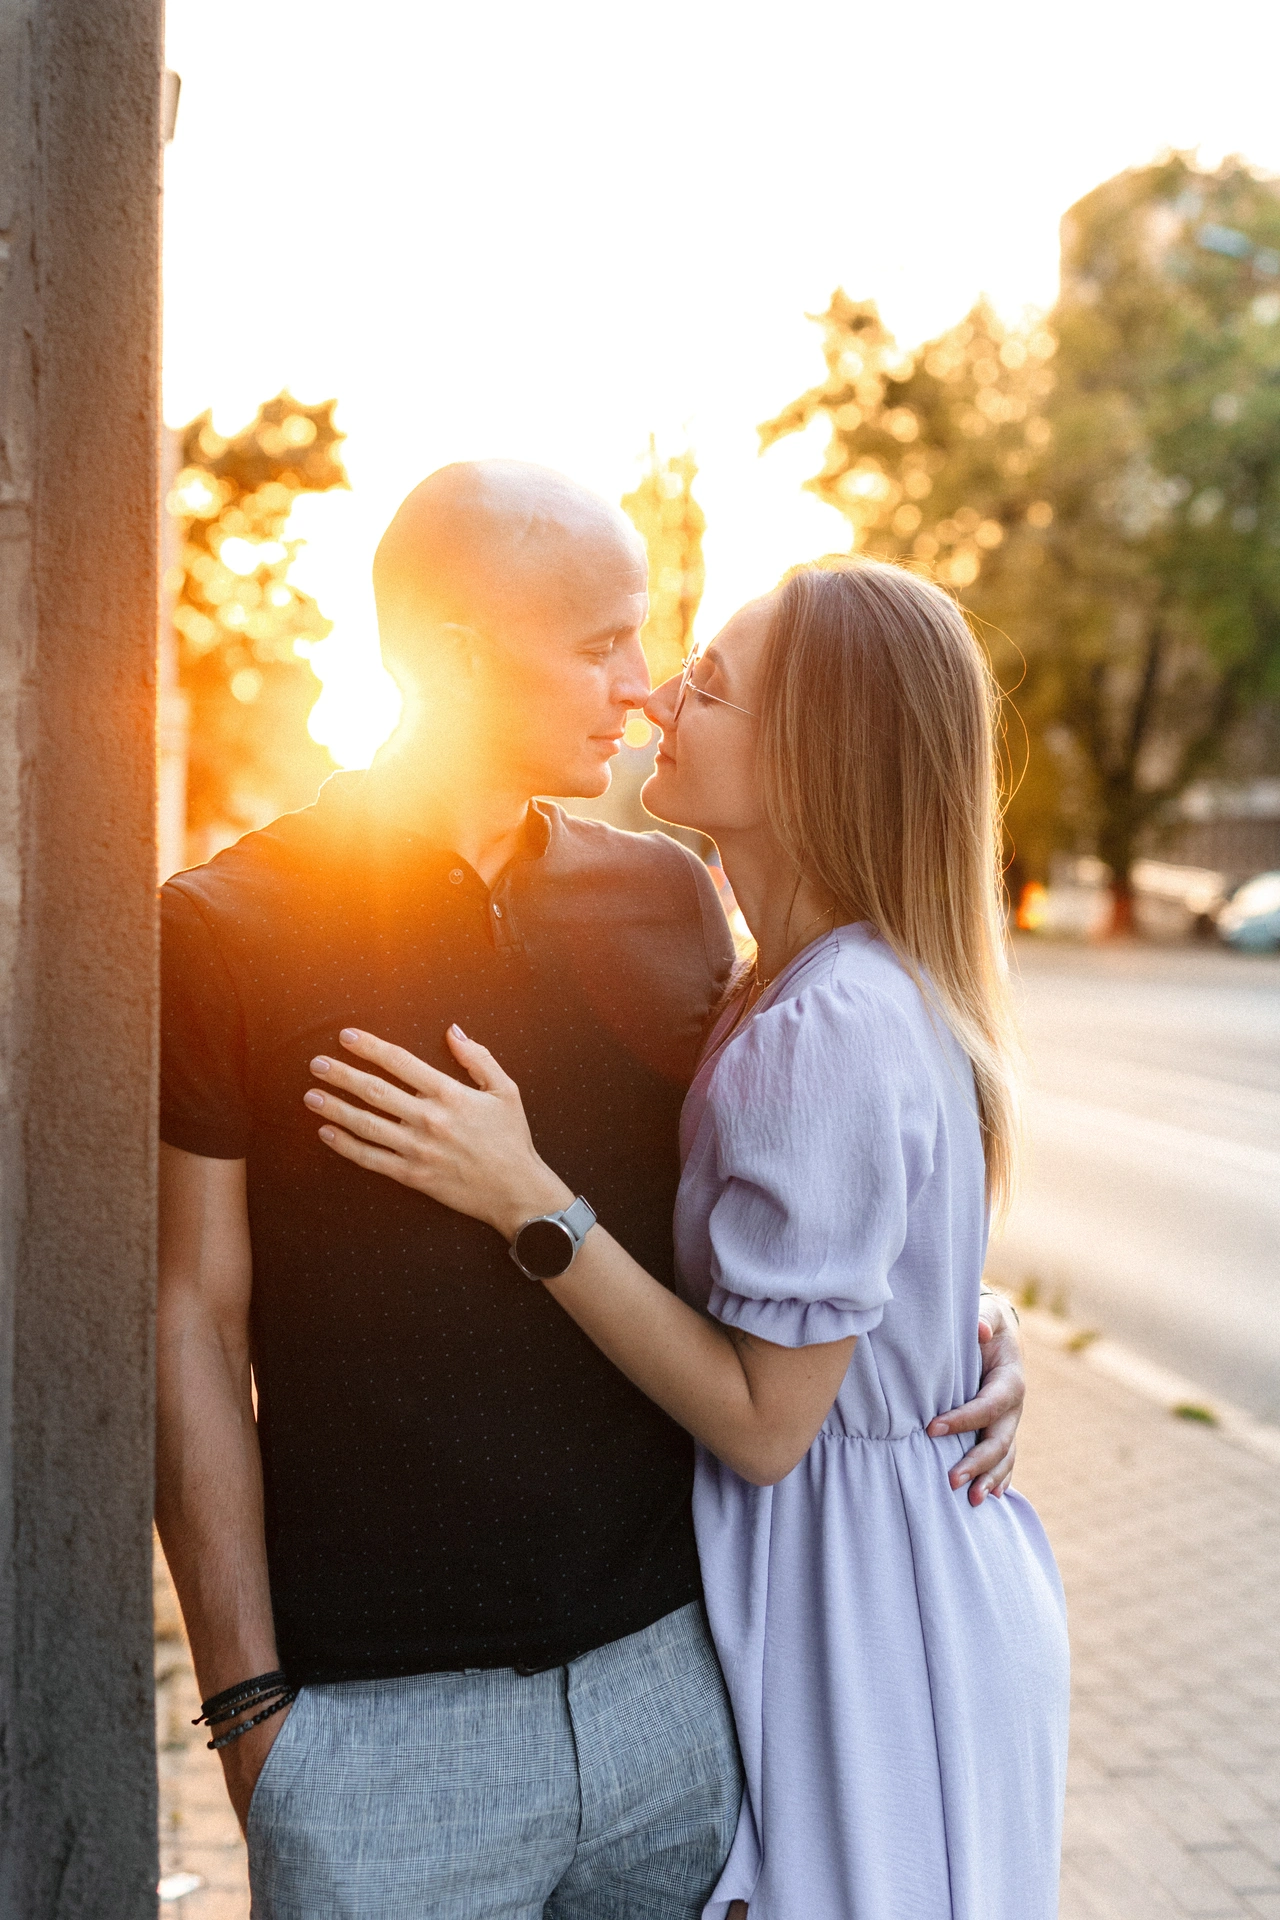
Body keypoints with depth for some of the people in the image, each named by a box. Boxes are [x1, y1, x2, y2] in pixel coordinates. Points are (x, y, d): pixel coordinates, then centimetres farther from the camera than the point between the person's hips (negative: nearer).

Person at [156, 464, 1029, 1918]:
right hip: (380, 1711, -3)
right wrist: (247, 1703, -6)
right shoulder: (226, 929, -6)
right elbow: (195, 1326, -5)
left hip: (676, 1665, 4)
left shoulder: (668, 895, 5)